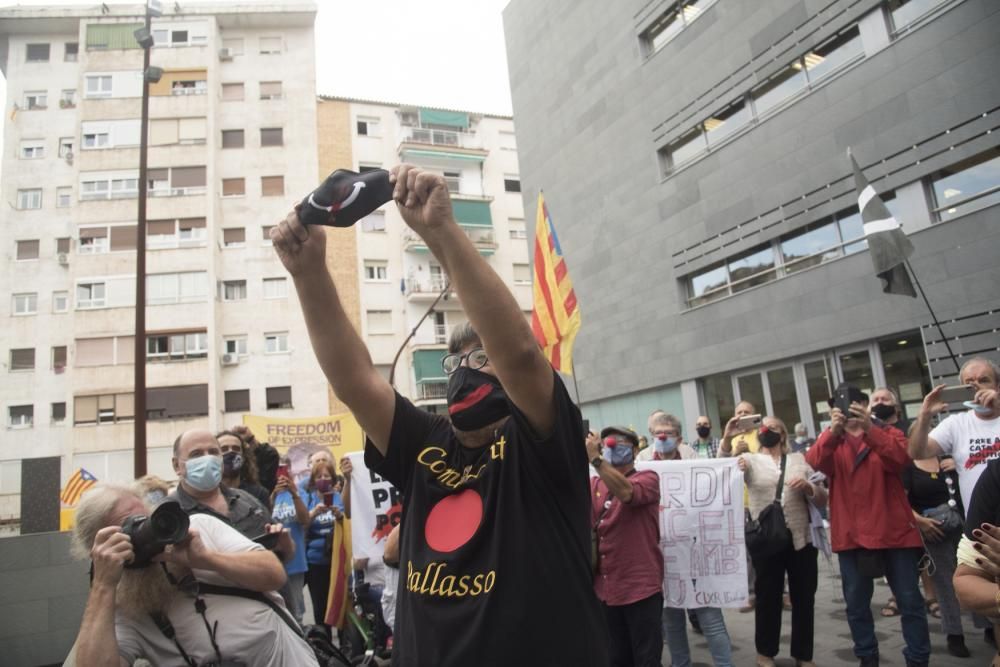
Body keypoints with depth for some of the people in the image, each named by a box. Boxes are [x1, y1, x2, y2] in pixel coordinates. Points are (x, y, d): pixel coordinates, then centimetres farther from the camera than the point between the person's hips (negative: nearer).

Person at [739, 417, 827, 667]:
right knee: (768, 597, 9)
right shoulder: (750, 460, 4)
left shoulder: (799, 459, 11)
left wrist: (808, 487, -12)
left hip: (801, 540, 2)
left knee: (804, 599, 12)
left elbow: (822, 500, 9)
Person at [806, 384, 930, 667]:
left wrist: (870, 428, -32)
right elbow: (814, 462, -16)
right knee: (856, 603, 10)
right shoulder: (830, 440, 7)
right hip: (851, 534, 1)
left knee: (910, 600, 7)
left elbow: (900, 459, -18)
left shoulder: (888, 433, 4)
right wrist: (833, 430, -31)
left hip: (893, 530, -1)